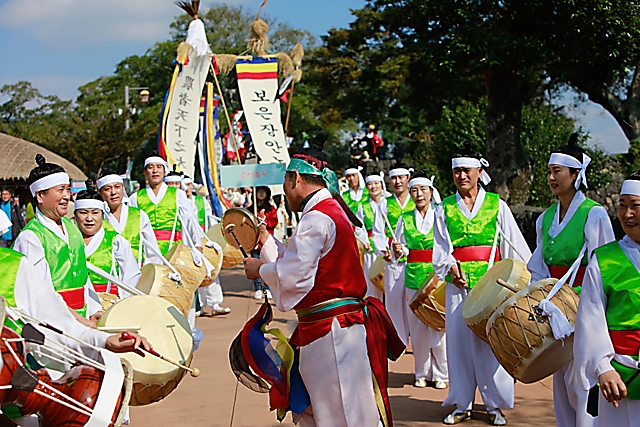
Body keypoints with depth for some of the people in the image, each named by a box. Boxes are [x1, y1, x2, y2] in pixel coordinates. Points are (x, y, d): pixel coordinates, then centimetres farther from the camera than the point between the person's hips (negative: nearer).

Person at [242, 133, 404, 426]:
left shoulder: (316, 218, -17)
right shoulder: (331, 210, 16)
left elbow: (293, 276, -20)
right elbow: (300, 260, 21)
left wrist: (260, 269, -3)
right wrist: (266, 242, 27)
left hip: (329, 331, -11)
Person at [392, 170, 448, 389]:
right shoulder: (405, 220, 9)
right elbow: (401, 252, 14)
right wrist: (398, 251, -8)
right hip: (414, 278, 2)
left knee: (439, 326, -2)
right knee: (417, 328, 4)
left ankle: (441, 374, 11)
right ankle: (422, 373, 17)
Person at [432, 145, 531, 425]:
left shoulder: (497, 205, 5)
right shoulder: (445, 209, 9)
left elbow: (516, 246, 3)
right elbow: (440, 248, 3)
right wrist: (450, 266, -17)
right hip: (458, 284, 1)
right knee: (459, 340, 4)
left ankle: (495, 404, 12)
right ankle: (462, 404, 15)